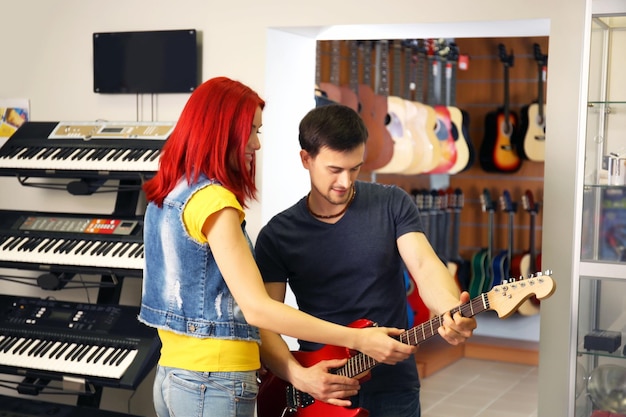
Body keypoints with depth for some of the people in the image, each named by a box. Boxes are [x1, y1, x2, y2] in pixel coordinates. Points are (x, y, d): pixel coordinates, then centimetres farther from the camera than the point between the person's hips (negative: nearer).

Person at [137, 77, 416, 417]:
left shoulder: (167, 193, 10)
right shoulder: (213, 199, -18)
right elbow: (256, 308, -25)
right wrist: (359, 340, -24)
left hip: (171, 376, 9)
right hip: (213, 384, -9)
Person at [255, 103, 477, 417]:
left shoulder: (392, 205, -1)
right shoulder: (277, 236, -3)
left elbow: (424, 265, -13)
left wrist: (453, 311, -33)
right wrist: (299, 376, -21)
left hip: (392, 387, 0)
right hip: (318, 390, 0)